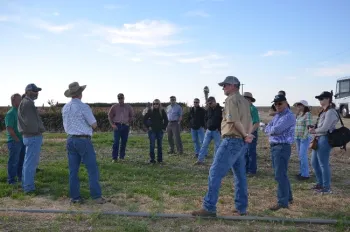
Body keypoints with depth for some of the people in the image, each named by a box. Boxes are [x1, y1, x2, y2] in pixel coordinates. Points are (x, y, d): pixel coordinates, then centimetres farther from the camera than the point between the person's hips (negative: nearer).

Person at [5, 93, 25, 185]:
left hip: (23, 141, 8)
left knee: (22, 160, 14)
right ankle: (11, 180, 10)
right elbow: (9, 129, -18)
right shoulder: (10, 113, -12)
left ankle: (20, 178, 25)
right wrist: (17, 139, -15)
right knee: (14, 161, 0)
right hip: (14, 142, -8)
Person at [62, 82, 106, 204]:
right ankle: (96, 196, 2)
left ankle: (74, 196, 13)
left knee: (73, 170, 9)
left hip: (70, 140, 7)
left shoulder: (65, 108, 8)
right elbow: (94, 125, -9)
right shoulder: (83, 107, -14)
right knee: (92, 169, 0)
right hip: (83, 140, -7)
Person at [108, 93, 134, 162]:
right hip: (117, 126, -2)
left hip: (125, 126, 2)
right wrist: (112, 124, -3)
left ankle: (122, 157, 16)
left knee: (124, 142, 6)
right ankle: (114, 157, -3)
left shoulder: (128, 107, 6)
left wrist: (129, 123, 6)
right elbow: (110, 116, 7)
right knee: (116, 142, -8)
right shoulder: (114, 107, 2)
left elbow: (131, 116, 17)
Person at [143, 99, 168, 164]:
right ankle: (152, 159, 5)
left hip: (160, 131, 1)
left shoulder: (162, 111, 1)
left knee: (159, 145, 7)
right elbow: (144, 119, 3)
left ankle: (160, 159, 16)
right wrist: (148, 126, -2)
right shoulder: (150, 111, -2)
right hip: (152, 130, -1)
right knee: (152, 145, -3)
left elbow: (166, 120, 9)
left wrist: (164, 128, 3)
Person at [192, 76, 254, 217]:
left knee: (215, 173, -8)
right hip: (242, 142, 10)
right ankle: (241, 208, 20)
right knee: (240, 175, 13)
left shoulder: (231, 99, -9)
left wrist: (245, 135, -7)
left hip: (232, 141, -10)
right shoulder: (244, 101, 19)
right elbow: (249, 122, 13)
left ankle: (209, 207, -7)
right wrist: (247, 135, -2)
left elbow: (235, 121, -17)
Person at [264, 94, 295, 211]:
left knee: (280, 175, -9)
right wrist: (273, 130, -11)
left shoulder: (289, 116, -12)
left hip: (282, 147, -9)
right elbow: (267, 129, 9)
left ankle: (283, 202, -3)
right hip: (274, 147, 9)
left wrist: (271, 129, -2)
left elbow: (276, 129, -23)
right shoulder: (277, 115, 17)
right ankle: (288, 197, 29)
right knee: (281, 174, 16)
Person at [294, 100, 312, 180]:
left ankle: (305, 174, -2)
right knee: (300, 155, 11)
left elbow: (308, 126, -17)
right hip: (298, 138, 8)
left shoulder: (308, 114, -10)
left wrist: (304, 137, -21)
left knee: (303, 155, -9)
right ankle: (302, 172, 20)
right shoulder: (298, 114, 14)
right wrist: (295, 136, 15)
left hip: (305, 138, -8)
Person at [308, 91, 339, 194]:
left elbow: (324, 128, -20)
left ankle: (327, 188, 9)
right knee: (314, 162, 17)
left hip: (324, 140, -10)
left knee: (323, 164, -2)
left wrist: (314, 131, -4)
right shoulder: (324, 111, 15)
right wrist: (313, 129, 0)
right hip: (318, 140, 10)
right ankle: (320, 183, 31)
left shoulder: (330, 112, -15)